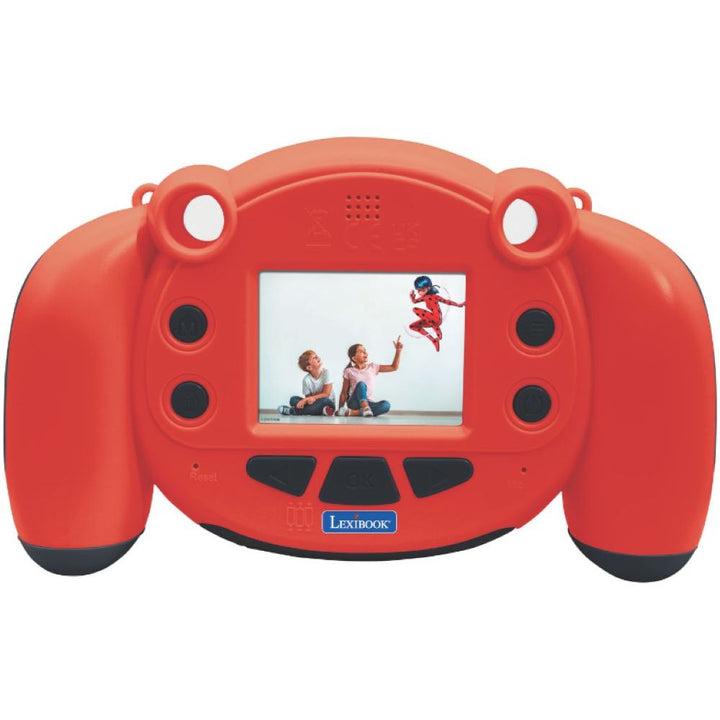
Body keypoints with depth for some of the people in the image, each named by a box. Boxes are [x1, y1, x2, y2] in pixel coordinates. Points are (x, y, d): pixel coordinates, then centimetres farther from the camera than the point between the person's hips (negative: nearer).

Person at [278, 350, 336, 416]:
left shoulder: (326, 372, -12)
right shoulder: (306, 379, -8)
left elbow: (326, 394, -14)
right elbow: (308, 396, -5)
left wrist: (307, 399, -21)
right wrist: (308, 400, -32)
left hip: (328, 403, -1)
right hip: (314, 403, 2)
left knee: (324, 401, -37)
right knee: (293, 399, -18)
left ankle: (293, 411, -29)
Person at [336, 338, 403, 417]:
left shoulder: (372, 367, 9)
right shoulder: (349, 371, 2)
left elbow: (394, 367, 10)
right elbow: (344, 393, 4)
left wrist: (398, 351, 0)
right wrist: (340, 409, -3)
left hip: (369, 403, 3)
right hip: (355, 403, -3)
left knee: (386, 405, -31)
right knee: (361, 384, -30)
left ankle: (353, 412, -31)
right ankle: (365, 409, -46)